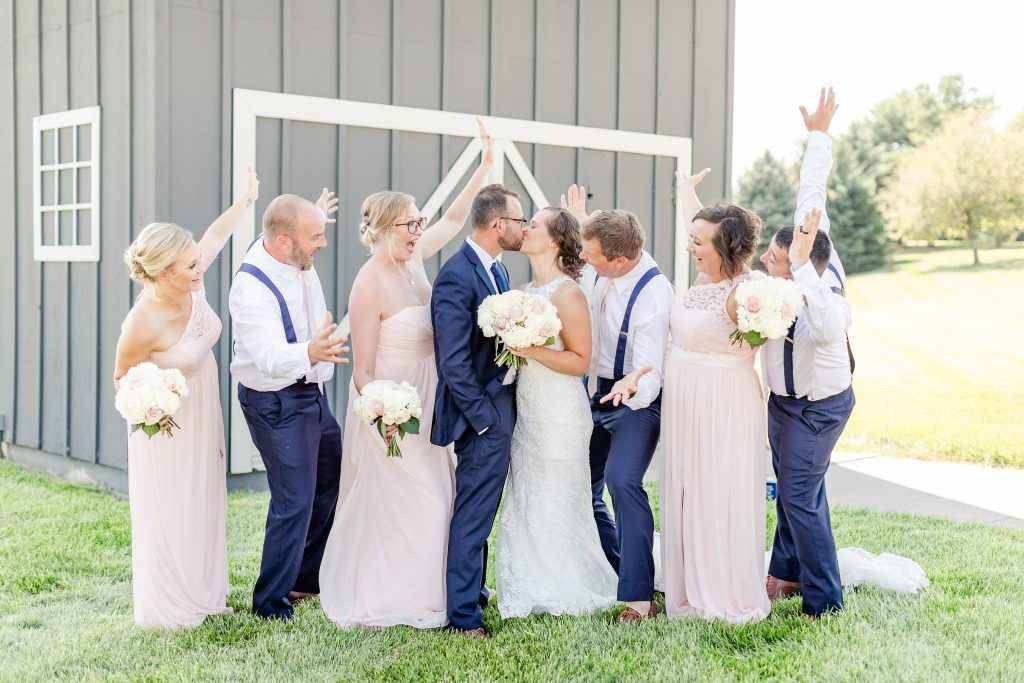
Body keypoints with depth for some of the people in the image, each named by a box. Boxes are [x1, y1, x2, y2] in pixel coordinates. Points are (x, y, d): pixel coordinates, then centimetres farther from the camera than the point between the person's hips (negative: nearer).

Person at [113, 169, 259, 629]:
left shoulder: (191, 284, -17)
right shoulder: (143, 323, -33)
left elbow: (215, 236, 5)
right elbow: (123, 378, -14)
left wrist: (245, 200, 15)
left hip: (203, 413, 8)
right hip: (168, 422, -8)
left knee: (204, 503, 19)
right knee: (170, 512, 5)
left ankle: (203, 593, 36)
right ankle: (170, 606, 23)